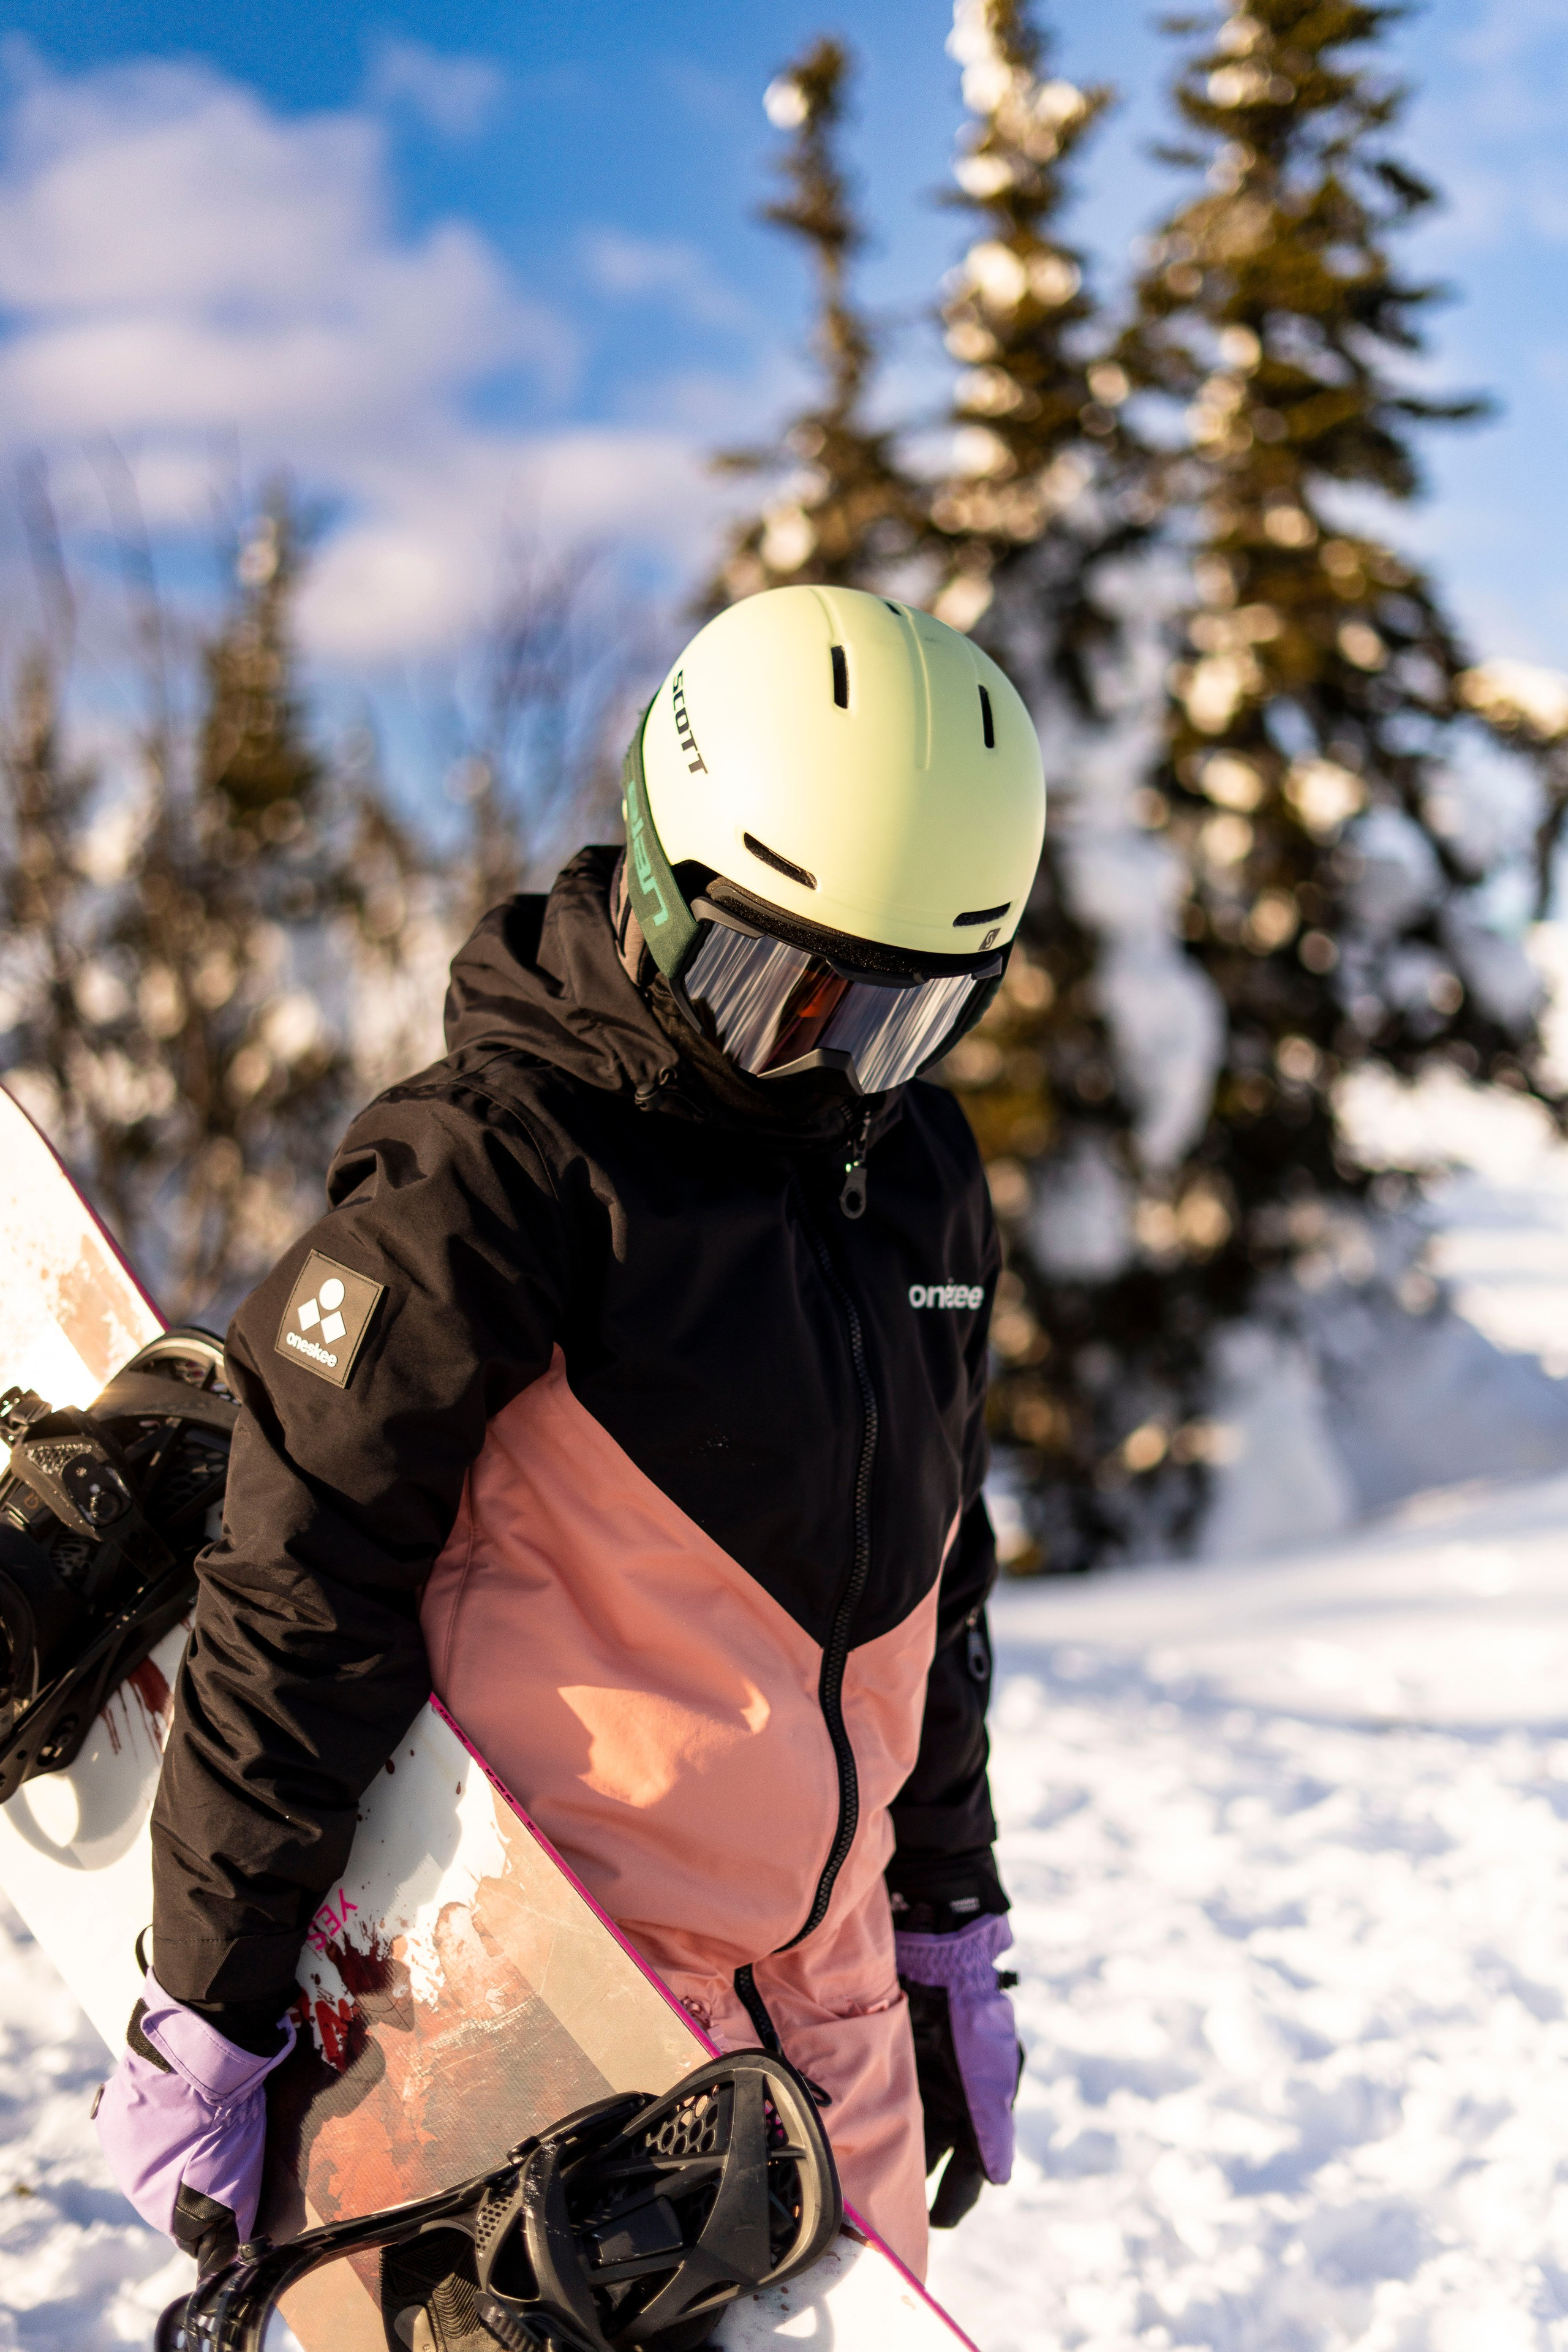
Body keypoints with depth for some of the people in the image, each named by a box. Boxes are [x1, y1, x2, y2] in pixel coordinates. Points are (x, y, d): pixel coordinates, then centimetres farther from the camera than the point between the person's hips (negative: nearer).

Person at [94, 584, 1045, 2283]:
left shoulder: (920, 1173, 10)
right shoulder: (497, 1172, -14)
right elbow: (300, 1596, -13)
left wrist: (954, 1925, 22)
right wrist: (204, 2011, -11)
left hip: (827, 1982, 7)